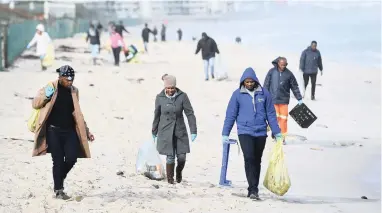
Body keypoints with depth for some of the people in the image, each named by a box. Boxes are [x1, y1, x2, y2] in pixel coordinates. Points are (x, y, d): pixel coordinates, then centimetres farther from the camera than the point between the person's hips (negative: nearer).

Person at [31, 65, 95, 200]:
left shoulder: (74, 91, 11)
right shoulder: (50, 88, -2)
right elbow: (35, 104, -1)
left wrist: (87, 132, 15)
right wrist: (46, 95, -20)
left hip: (69, 130, 4)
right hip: (53, 131, -4)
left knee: (72, 158, -7)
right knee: (58, 161, -6)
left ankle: (59, 179, 21)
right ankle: (58, 190, 5)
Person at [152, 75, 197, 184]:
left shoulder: (182, 96, -7)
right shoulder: (160, 97, -4)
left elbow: (190, 114, -7)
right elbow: (156, 116, 7)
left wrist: (193, 131, -12)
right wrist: (154, 132, 15)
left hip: (180, 131, 0)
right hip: (166, 132, 0)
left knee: (182, 157, -2)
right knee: (170, 157, -3)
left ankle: (179, 171, 30)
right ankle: (170, 178, 16)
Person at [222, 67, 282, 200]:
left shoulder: (264, 93, 1)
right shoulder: (237, 94, -2)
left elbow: (271, 114, 6)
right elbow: (230, 115, 2)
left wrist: (277, 133, 5)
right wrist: (225, 134, 1)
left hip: (261, 133, 2)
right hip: (245, 132, -2)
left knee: (257, 161, 10)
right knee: (249, 158, -18)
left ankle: (253, 189, 20)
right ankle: (253, 189, -17)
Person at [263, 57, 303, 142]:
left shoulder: (289, 74, 1)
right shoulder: (272, 72, 0)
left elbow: (295, 87, 6)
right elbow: (266, 85, 5)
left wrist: (299, 99, 6)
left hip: (284, 100, 1)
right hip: (273, 99, -1)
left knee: (283, 119, 0)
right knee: (275, 118, -1)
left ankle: (282, 137, 9)